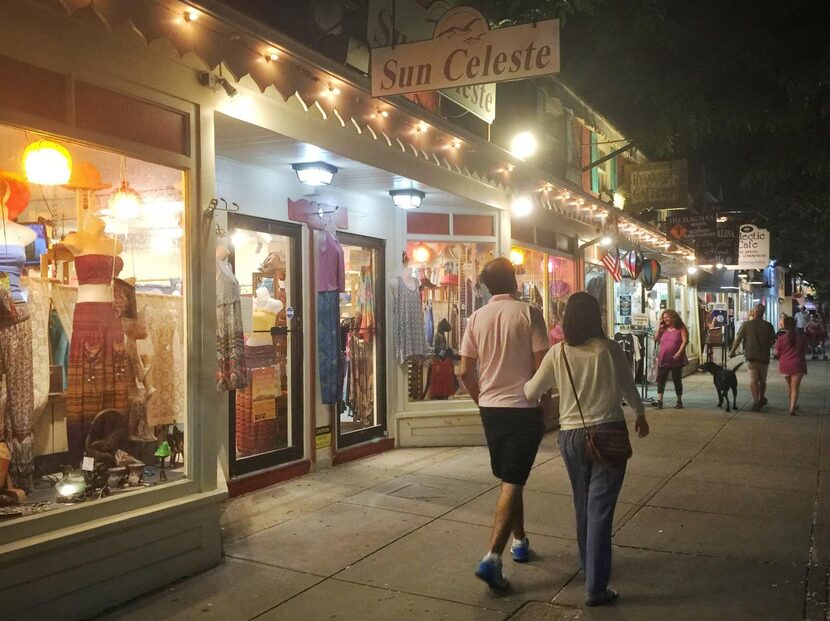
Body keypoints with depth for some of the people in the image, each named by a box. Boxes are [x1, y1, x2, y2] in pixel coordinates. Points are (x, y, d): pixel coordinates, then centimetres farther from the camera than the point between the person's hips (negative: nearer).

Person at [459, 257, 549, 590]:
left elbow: (466, 372, 2)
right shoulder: (529, 313, -9)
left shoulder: (476, 318, 2)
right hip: (524, 407, -4)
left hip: (490, 408, 4)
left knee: (509, 479, 20)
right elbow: (541, 366, -11)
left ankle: (520, 541, 33)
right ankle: (492, 557, -12)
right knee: (513, 482, -3)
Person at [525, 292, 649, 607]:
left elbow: (531, 393, 2)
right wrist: (641, 415, 23)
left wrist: (522, 386, 26)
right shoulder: (610, 349, -8)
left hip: (571, 436, 2)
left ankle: (590, 567, 40)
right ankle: (595, 588, 0)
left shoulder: (557, 353, -6)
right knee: (600, 510, 0)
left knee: (583, 506, 21)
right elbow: (629, 389, 3)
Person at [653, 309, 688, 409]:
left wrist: (678, 353, -20)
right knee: (660, 379, -4)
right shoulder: (664, 329, 13)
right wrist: (659, 327, 2)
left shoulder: (680, 328, -2)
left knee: (677, 380, 5)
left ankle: (679, 401, 16)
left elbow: (685, 341, -10)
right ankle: (659, 400, -6)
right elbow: (656, 339, 9)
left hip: (676, 360, -4)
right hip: (663, 359, 5)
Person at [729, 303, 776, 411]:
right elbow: (772, 342, 1)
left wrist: (732, 351, 8)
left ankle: (756, 401, -15)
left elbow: (738, 339, -5)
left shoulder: (746, 324, -7)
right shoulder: (768, 326, -5)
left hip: (751, 356, -2)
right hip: (764, 357, 2)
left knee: (753, 380, -1)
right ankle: (762, 398, 35)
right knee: (763, 380, 18)